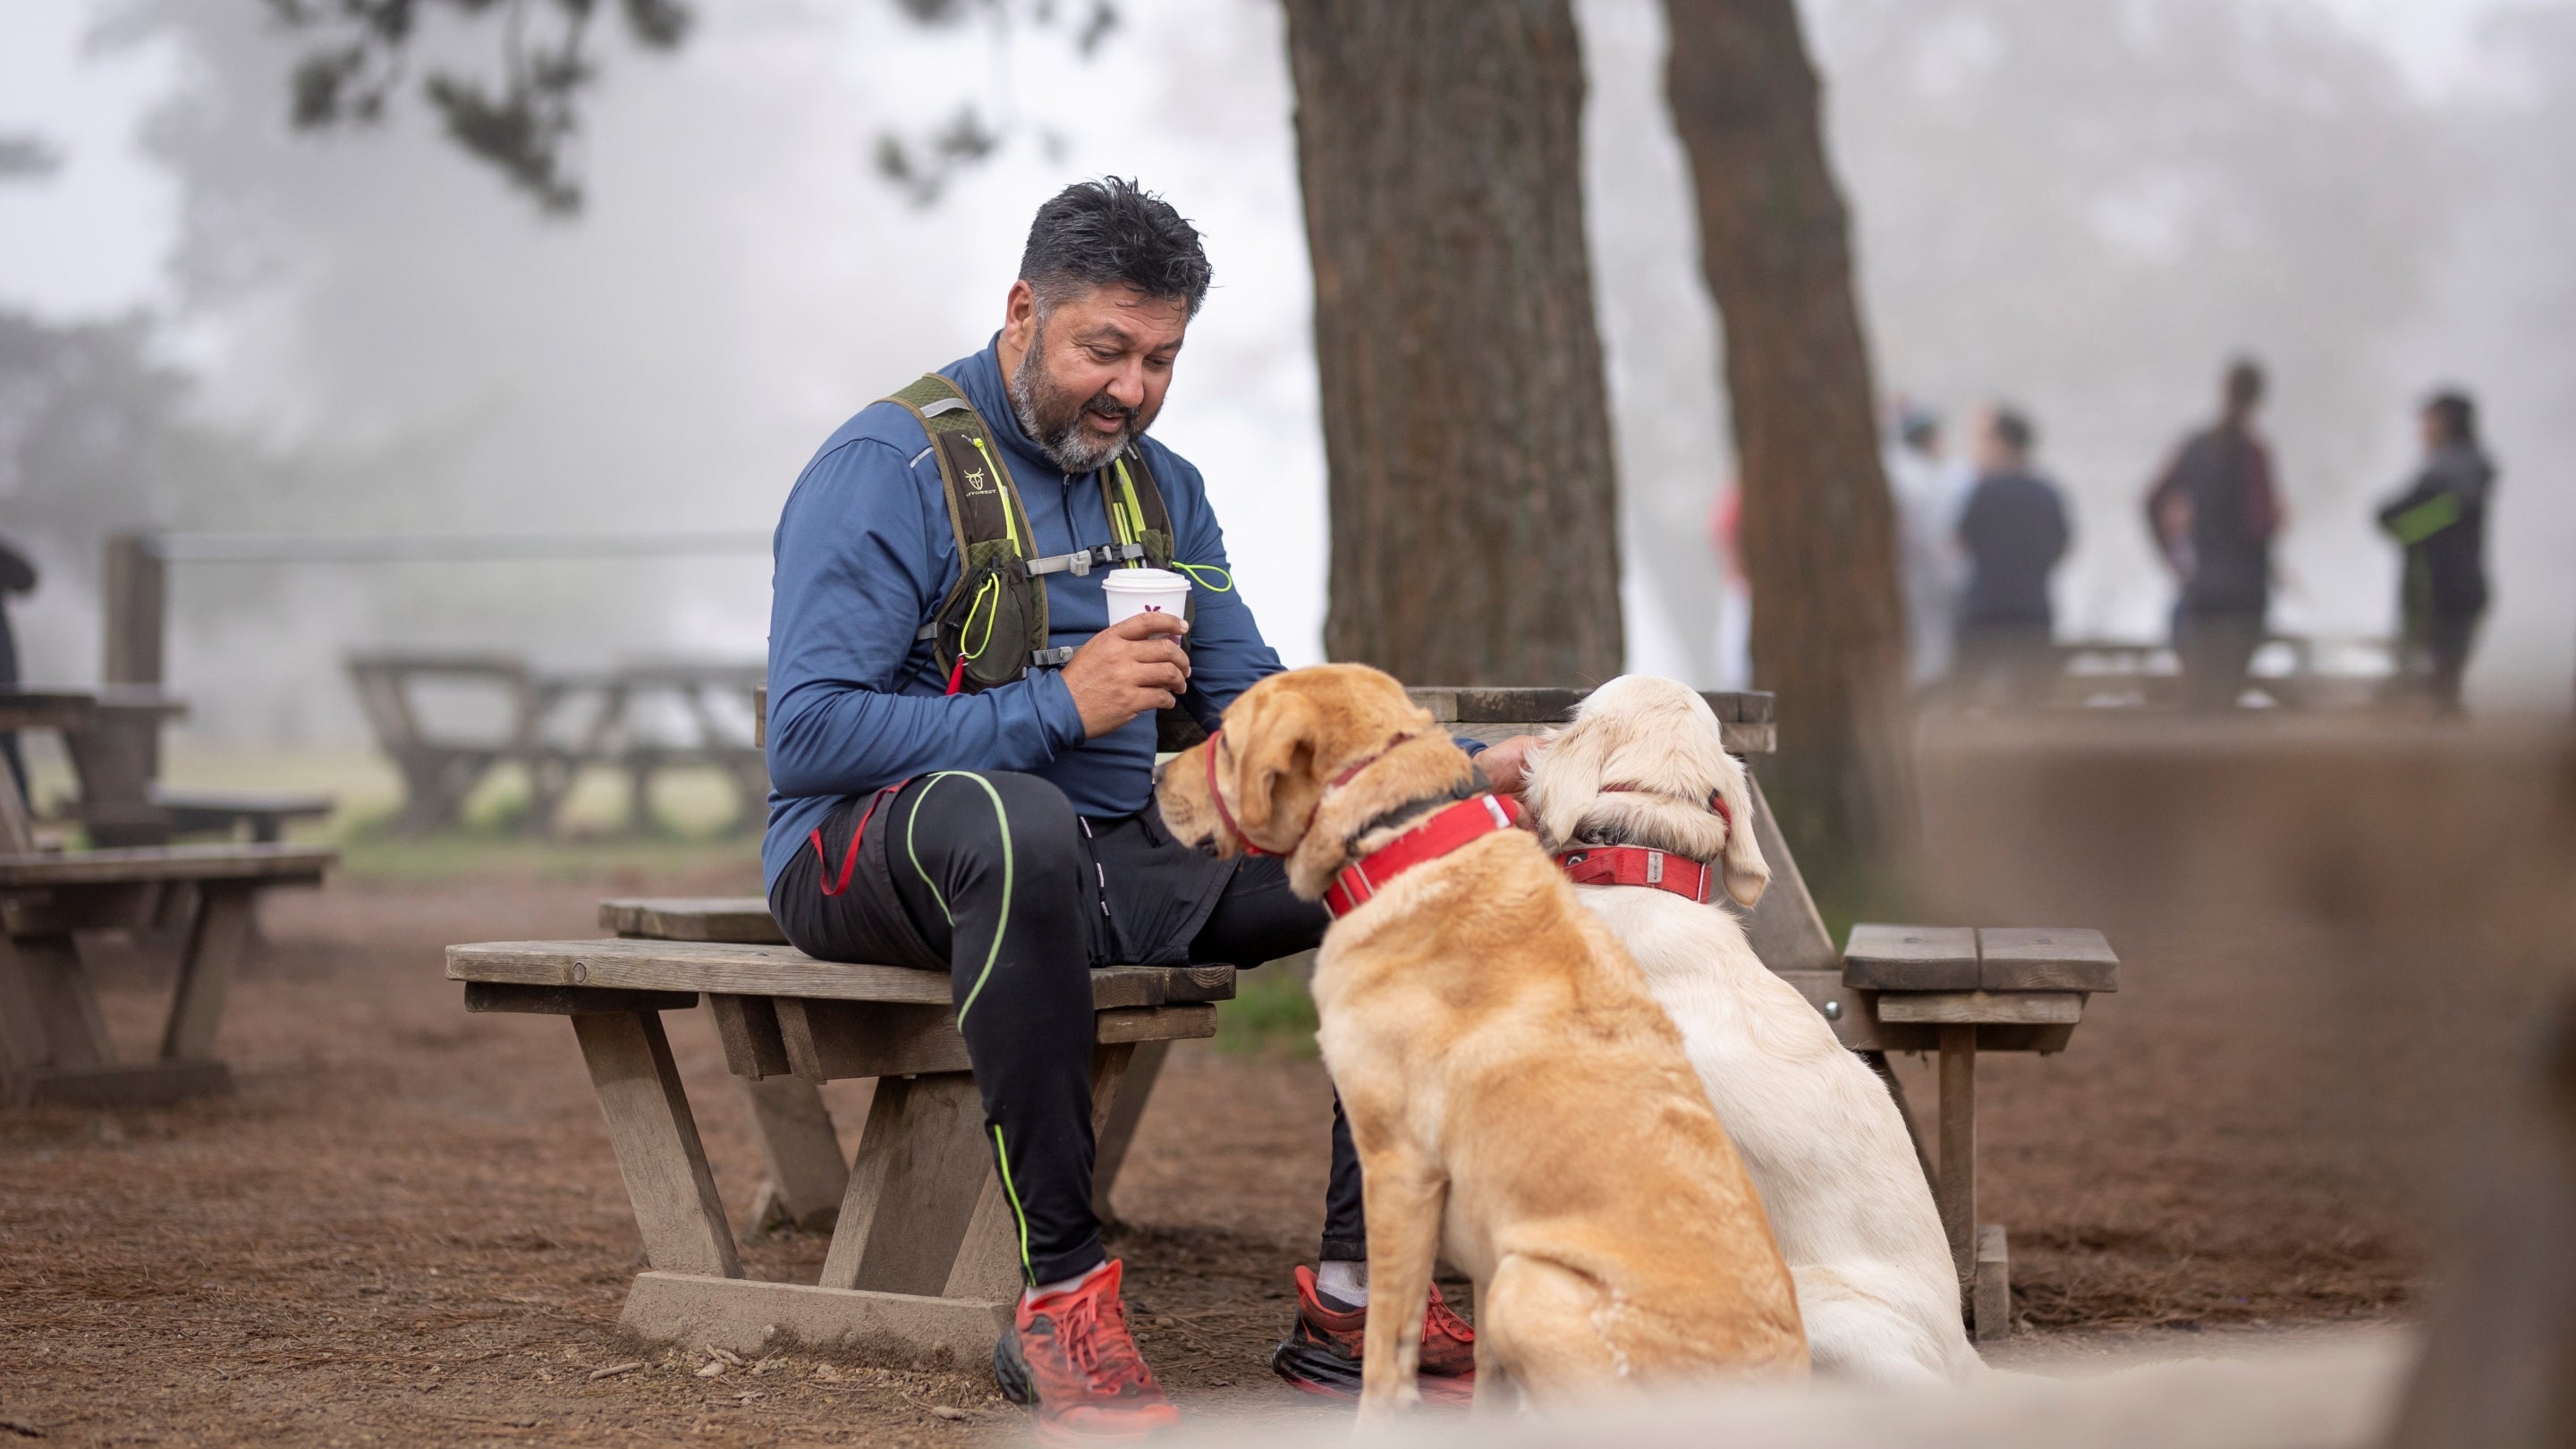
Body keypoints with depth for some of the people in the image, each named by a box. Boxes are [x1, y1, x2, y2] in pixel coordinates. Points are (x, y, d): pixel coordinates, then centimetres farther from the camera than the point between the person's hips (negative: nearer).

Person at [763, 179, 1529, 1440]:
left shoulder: (1162, 487, 14)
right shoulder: (887, 469, -9)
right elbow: (809, 736, -18)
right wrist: (1059, 706, -20)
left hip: (1113, 860, 7)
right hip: (875, 856, -7)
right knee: (1021, 821, -42)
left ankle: (1351, 1297, -12)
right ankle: (1060, 1290, -35)